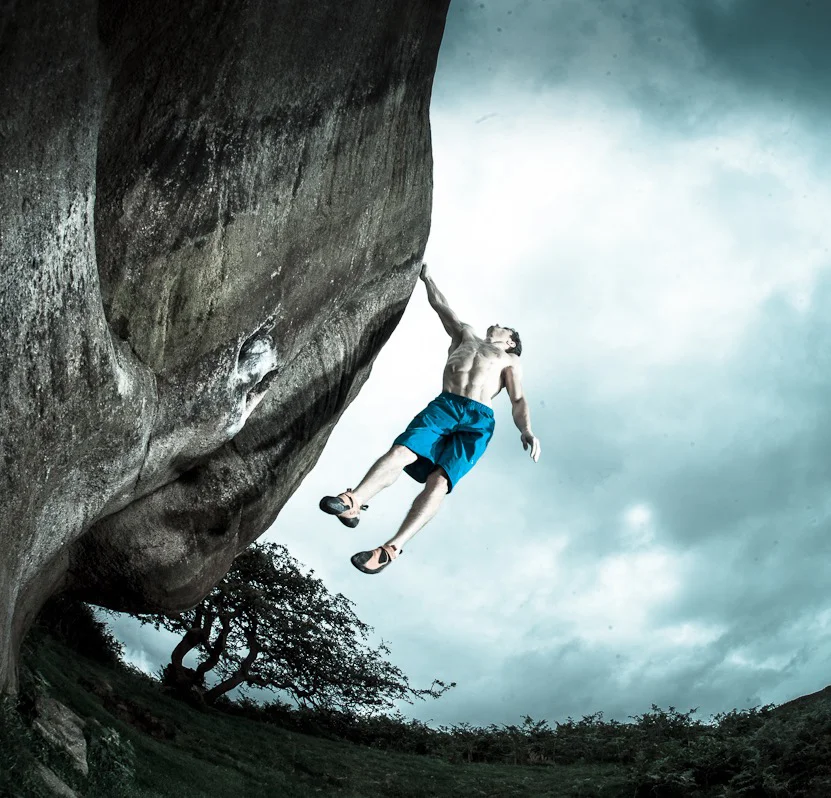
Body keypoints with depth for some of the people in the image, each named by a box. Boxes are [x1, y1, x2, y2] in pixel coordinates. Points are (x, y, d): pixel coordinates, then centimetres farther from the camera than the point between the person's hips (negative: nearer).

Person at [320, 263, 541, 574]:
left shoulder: (510, 361, 27)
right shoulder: (465, 336, 36)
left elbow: (518, 401, 12)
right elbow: (440, 306, 44)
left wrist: (526, 431, -6)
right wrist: (426, 276, 49)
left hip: (478, 420, -2)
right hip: (443, 406, 3)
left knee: (439, 481, -23)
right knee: (401, 452, -25)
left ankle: (392, 548, -31)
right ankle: (352, 503, -39)